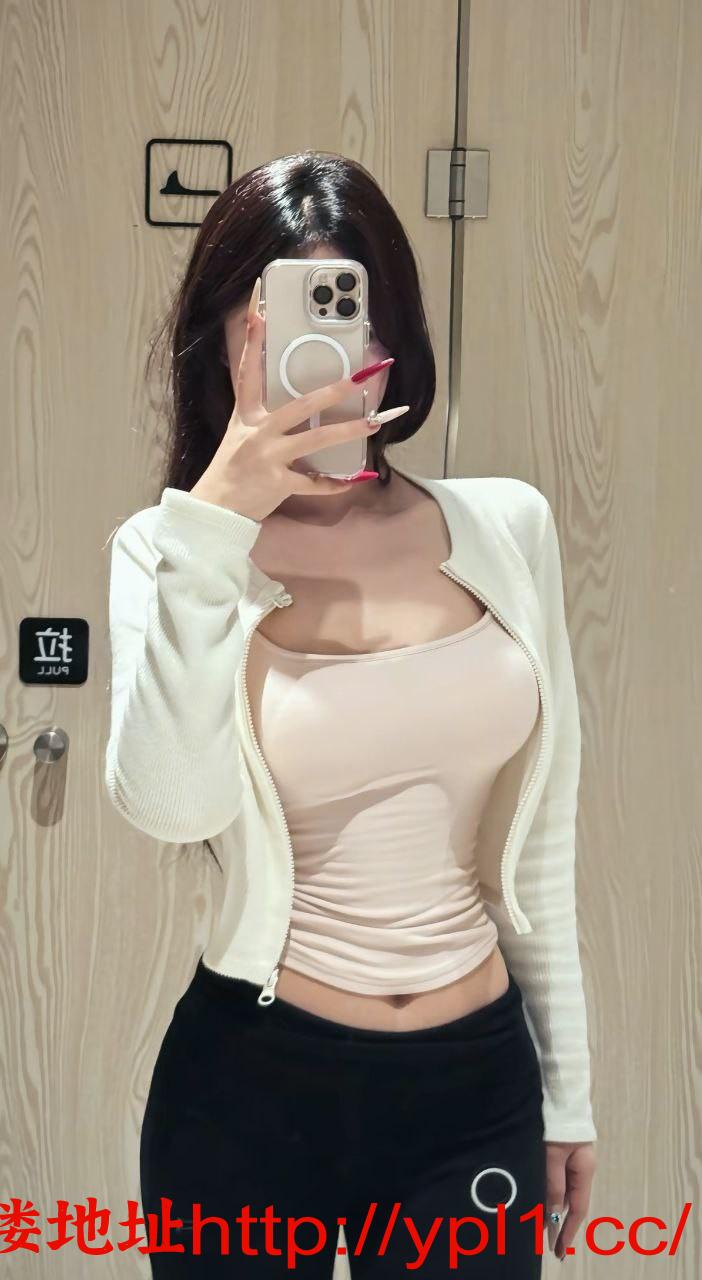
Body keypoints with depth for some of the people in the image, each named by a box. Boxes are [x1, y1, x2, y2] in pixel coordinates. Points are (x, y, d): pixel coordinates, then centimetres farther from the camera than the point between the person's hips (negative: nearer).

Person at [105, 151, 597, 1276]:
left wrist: (568, 1090, 9)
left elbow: (540, 845, 5)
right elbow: (170, 805, -24)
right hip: (252, 1084, -1)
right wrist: (216, 522, -27)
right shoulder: (170, 552, -7)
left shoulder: (507, 526, -2)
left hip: (478, 1080, 2)